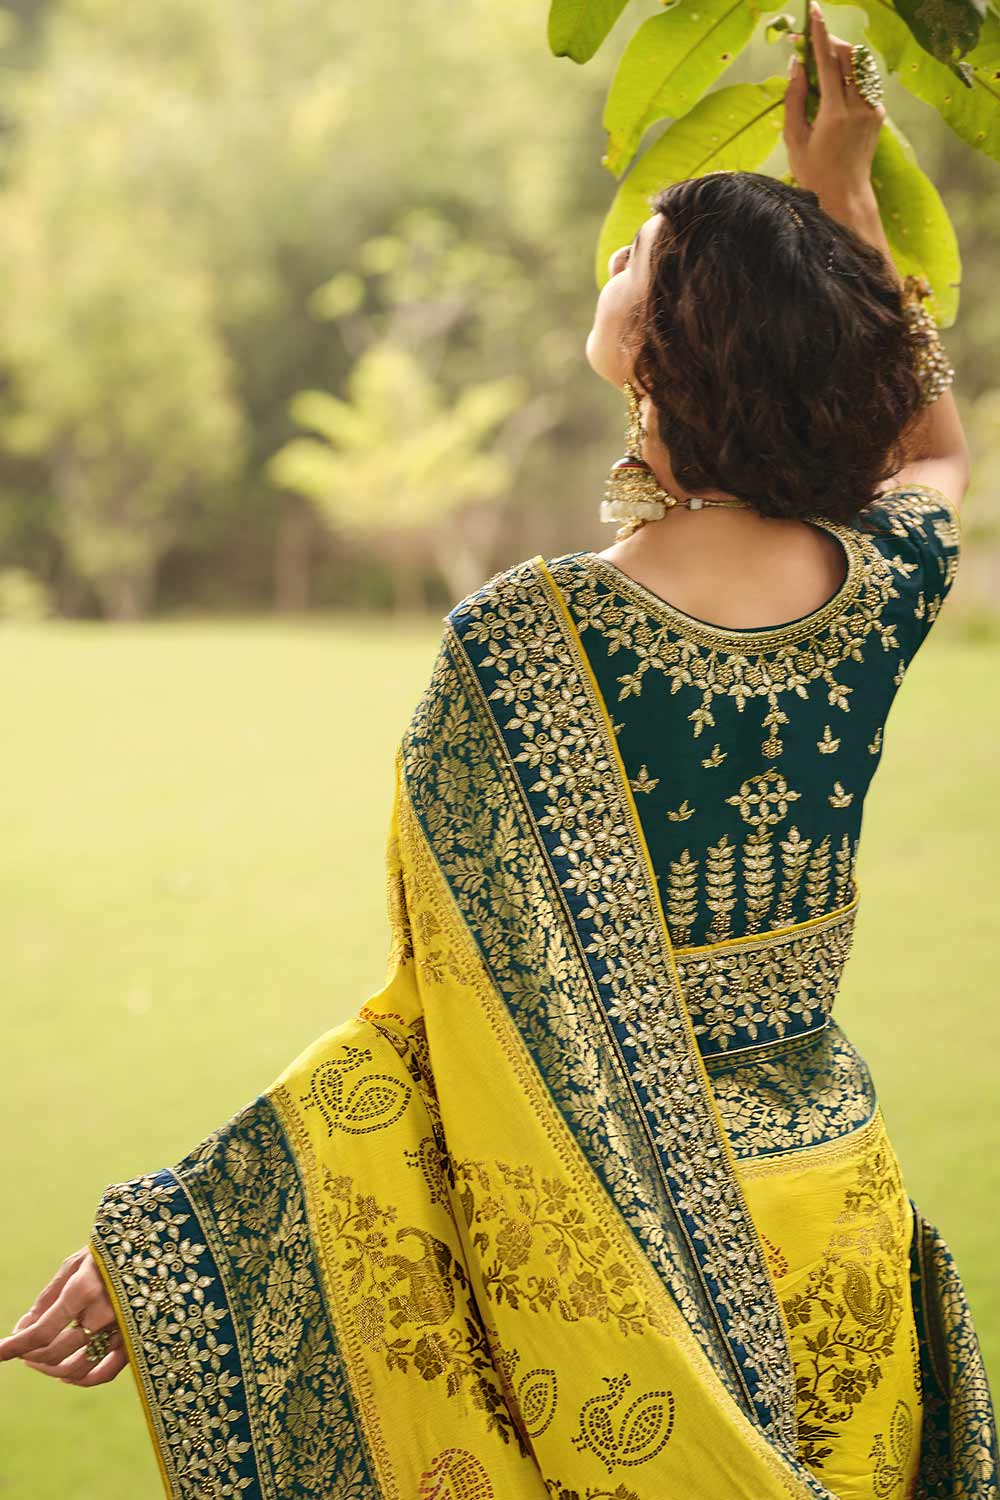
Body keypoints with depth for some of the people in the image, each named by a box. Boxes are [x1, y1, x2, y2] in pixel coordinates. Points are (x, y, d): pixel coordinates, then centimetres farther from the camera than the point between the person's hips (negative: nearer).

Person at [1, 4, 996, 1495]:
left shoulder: (523, 643, -21)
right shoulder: (876, 594, -7)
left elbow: (460, 1006, -20)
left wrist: (166, 1230, -15)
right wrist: (843, 194, 21)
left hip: (601, 1257, -5)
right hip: (832, 1202, 5)